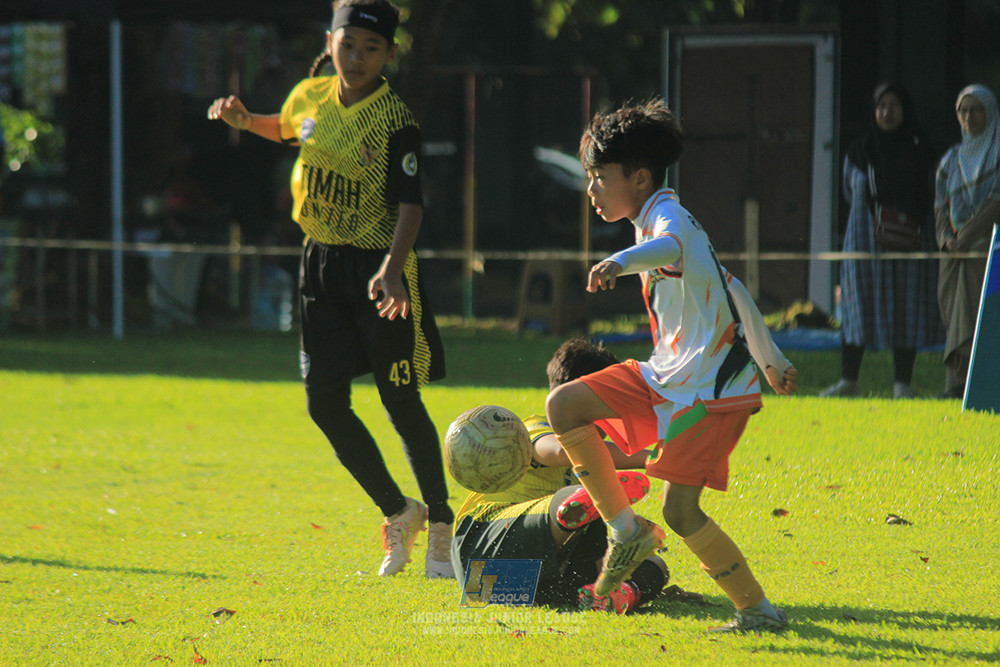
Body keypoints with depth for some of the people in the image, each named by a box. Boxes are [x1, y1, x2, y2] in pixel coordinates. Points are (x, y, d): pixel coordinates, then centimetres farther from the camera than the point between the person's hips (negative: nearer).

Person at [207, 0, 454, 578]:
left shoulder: (394, 120, -15)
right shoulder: (312, 97, 4)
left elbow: (410, 204, -22)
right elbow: (289, 128, 28)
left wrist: (392, 269, -37)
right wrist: (245, 120, 9)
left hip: (376, 265, -6)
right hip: (322, 264, 6)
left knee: (401, 402, -3)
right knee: (326, 404, 3)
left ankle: (440, 527, 11)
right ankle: (398, 513, 21)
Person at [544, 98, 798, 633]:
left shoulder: (668, 216, -14)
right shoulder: (654, 223, 17)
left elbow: (671, 247, -42)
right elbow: (732, 290, 24)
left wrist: (622, 261, -63)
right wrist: (770, 359, 29)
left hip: (712, 386, -10)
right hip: (667, 376, 10)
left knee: (680, 511, -14)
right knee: (563, 406, 0)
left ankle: (759, 610, -2)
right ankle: (627, 530, 6)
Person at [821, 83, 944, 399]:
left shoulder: (919, 151, 5)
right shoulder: (858, 151, 6)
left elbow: (926, 197, 10)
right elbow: (852, 192, 13)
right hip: (865, 238, 0)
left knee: (905, 310, -3)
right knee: (858, 305, -2)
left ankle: (902, 384, 1)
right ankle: (848, 380, 4)